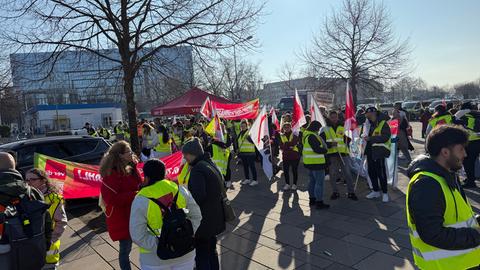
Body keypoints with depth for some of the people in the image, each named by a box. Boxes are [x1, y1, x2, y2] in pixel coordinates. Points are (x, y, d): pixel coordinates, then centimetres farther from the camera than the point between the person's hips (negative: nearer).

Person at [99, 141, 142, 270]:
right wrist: (134, 194, -23)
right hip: (121, 219, -8)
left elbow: (138, 184, 1)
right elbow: (112, 199, -27)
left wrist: (134, 166, -8)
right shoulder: (111, 175, -20)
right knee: (125, 248, 5)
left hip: (131, 215, 8)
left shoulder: (127, 169, 6)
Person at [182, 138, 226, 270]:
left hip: (203, 220, -9)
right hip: (214, 217, 9)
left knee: (202, 255, 4)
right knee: (211, 250, 23)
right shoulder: (210, 163, 7)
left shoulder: (197, 169, -22)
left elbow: (197, 196, -29)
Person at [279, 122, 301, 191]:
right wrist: (289, 145, -20)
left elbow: (293, 143, -20)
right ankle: (287, 184, 21)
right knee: (285, 171, 5)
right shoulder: (281, 136, 6)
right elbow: (281, 147, -6)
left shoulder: (294, 135, 0)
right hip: (285, 156, 2)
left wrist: (285, 144, -21)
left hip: (295, 156, -2)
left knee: (294, 171, 6)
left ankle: (294, 184, 20)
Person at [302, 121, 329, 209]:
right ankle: (319, 202, -2)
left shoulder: (306, 135, 12)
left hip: (309, 162, 10)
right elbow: (317, 149, -24)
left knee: (312, 181, 18)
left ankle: (312, 199, 27)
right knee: (319, 182, -5)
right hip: (316, 162, -10)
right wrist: (325, 150, -4)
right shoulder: (312, 136, -20)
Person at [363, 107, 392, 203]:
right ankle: (376, 191, 26)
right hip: (370, 151, 8)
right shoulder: (369, 124, 13)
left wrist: (370, 138, -23)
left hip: (379, 152, -8)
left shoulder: (383, 124, -10)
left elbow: (385, 137, -21)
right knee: (371, 172, 13)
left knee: (381, 172, -4)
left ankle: (385, 193, 10)